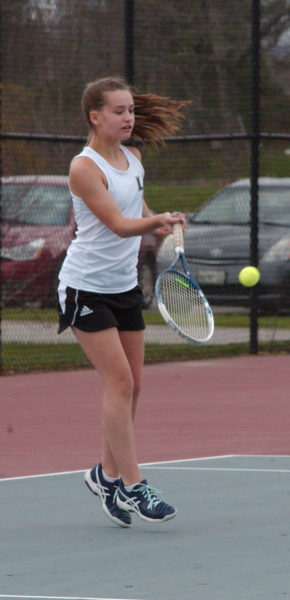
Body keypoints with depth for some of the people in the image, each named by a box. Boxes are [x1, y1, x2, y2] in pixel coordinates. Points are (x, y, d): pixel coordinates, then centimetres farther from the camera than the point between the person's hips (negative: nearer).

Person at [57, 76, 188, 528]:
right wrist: (157, 220, -41)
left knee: (131, 384, 7)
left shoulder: (133, 159, 7)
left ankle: (107, 473, 21)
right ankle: (131, 486, -11)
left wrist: (163, 224, 4)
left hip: (125, 286, 8)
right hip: (86, 288, -8)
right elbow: (117, 223, -25)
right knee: (119, 381, -13)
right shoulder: (85, 167, -17)